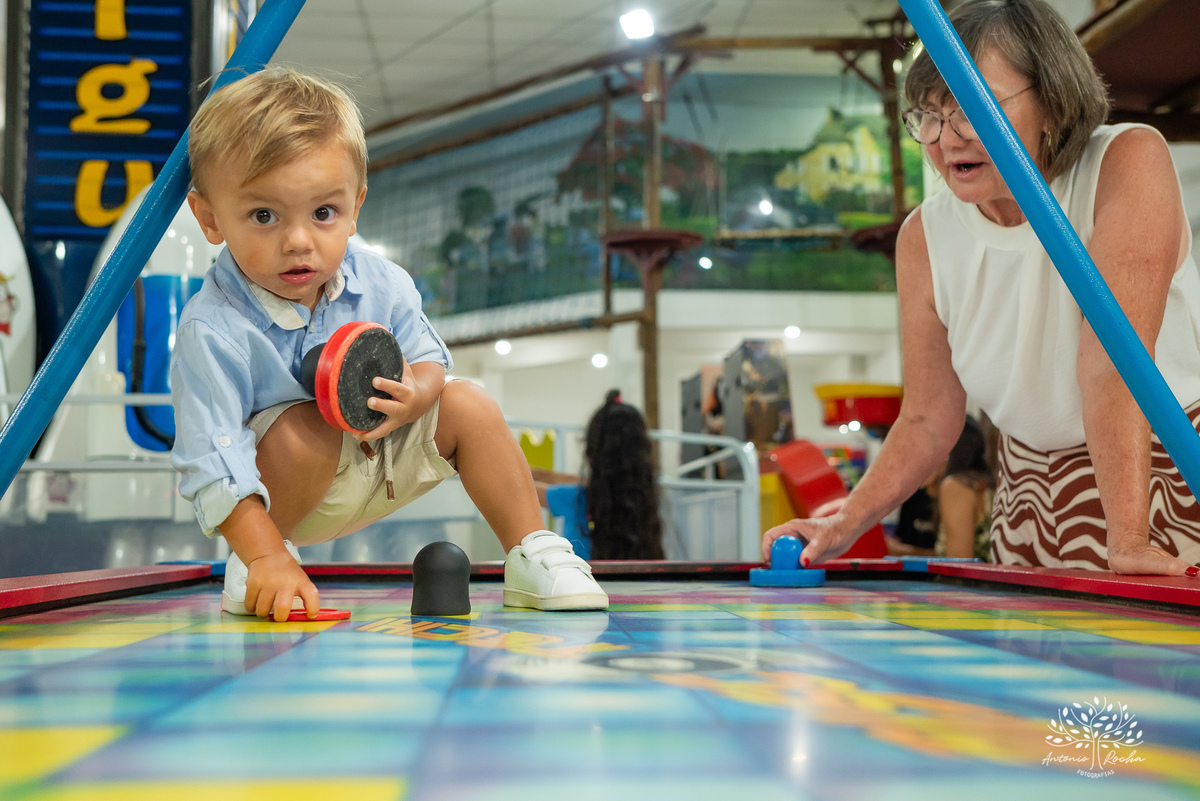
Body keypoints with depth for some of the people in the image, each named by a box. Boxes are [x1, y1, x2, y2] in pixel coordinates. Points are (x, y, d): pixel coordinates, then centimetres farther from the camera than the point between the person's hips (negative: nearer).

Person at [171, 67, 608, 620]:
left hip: (383, 459, 5)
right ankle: (251, 570, -12)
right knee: (305, 429, -35)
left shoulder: (381, 285, -14)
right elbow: (213, 461, -32)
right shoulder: (211, 329, -29)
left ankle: (533, 556, 2)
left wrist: (415, 396, -29)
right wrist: (265, 558, -42)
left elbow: (428, 358, -3)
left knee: (468, 406, -8)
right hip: (282, 485, -5)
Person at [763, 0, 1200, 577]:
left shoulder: (1129, 162, -20)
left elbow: (1112, 360, -31)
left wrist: (1128, 542, -35)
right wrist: (843, 527, -17)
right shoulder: (923, 238, -9)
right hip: (1032, 498, 3)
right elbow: (928, 421, -4)